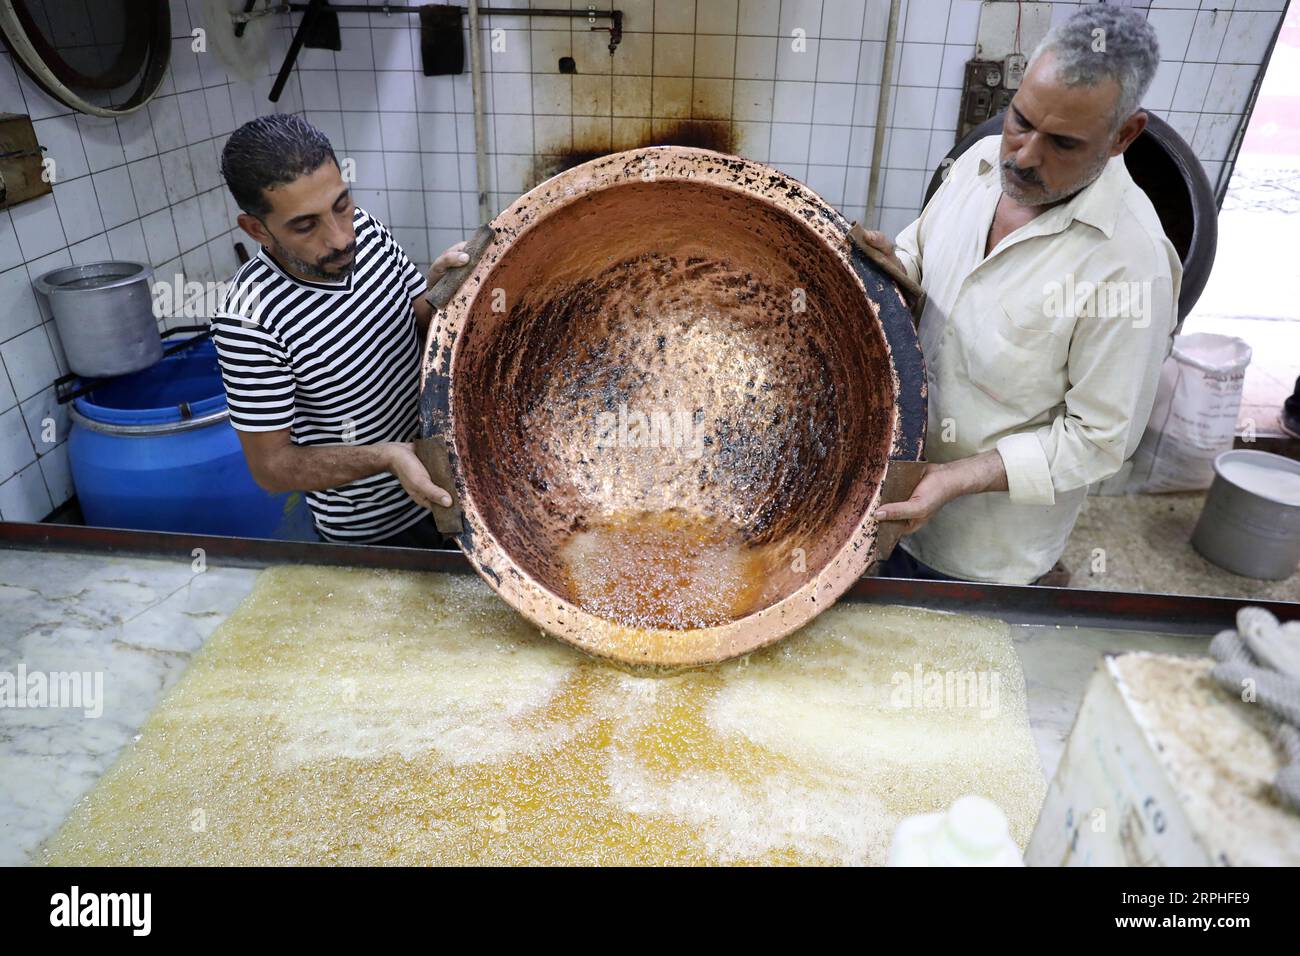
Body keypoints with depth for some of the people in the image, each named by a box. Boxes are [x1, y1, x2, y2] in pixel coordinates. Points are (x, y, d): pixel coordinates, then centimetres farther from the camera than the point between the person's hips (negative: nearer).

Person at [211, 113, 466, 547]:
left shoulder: (364, 228, -11)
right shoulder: (250, 317, -28)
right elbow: (271, 467, -21)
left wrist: (437, 282, -20)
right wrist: (385, 456, -37)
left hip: (442, 480, 6)